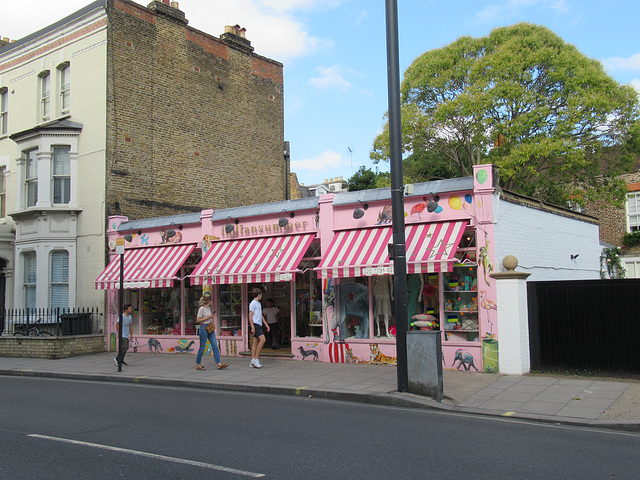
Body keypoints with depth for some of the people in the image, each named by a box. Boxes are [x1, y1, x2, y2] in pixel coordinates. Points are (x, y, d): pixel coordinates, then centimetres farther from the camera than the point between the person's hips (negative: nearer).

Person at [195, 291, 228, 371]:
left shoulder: (209, 308, 12)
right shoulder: (201, 309, -12)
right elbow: (198, 320, -15)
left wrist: (211, 316, 9)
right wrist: (208, 317, -17)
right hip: (204, 328, -8)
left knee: (215, 346, 0)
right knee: (202, 348, 1)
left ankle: (219, 364, -3)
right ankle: (198, 364, 14)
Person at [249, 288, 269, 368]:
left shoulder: (258, 303, 21)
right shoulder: (253, 303, -7)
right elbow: (250, 315, -12)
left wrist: (266, 324, 25)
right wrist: (252, 327, -18)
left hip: (259, 324, 9)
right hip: (255, 324, -9)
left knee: (256, 342, 6)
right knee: (263, 339, -18)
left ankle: (252, 361, 7)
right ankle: (256, 358, -15)